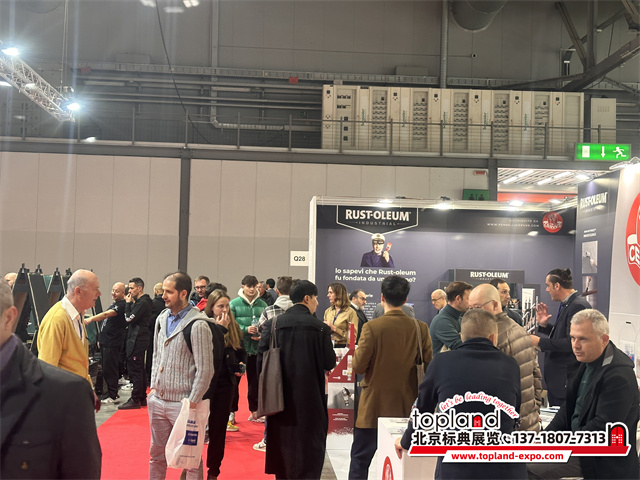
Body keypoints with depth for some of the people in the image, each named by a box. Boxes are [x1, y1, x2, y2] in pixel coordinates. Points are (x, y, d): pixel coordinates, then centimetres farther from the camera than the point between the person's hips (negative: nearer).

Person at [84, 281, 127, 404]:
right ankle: (110, 393, 22)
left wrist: (91, 319, -39)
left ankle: (113, 396, 1)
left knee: (110, 369, -6)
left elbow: (106, 314, -29)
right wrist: (101, 338, 23)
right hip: (105, 341, 10)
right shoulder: (113, 304, 18)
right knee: (106, 369, 14)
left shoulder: (122, 305, -14)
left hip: (113, 343, -10)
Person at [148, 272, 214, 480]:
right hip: (157, 400, 7)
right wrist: (153, 386, 13)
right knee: (157, 454, 15)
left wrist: (192, 403, -14)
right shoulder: (162, 319, 9)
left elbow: (205, 369, -14)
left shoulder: (197, 325, -15)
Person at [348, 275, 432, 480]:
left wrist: (358, 352, 7)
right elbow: (428, 365, 0)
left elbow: (358, 366, -13)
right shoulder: (420, 328, -6)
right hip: (407, 407, 3)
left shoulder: (372, 327, -16)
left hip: (374, 405, -3)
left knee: (360, 458, 9)